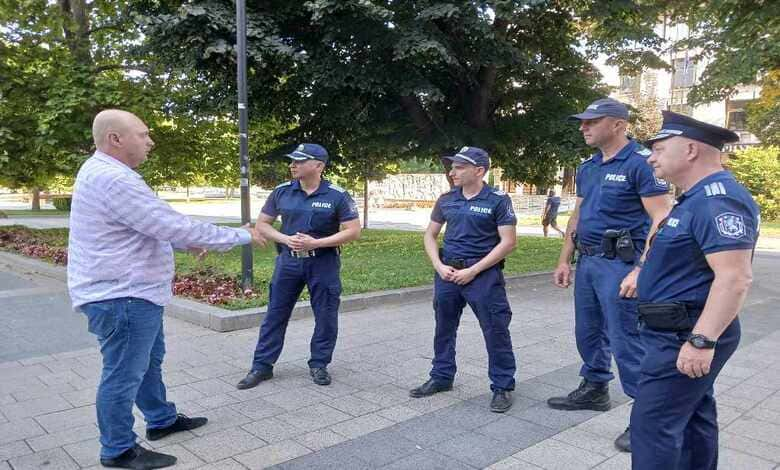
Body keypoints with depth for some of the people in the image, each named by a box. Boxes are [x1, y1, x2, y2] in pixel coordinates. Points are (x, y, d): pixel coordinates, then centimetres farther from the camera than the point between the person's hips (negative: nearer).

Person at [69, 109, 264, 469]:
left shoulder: (102, 172, 11)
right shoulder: (114, 179, -25)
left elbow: (149, 226, 19)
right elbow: (177, 226, -26)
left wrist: (187, 244, 11)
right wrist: (242, 236, -16)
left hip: (133, 292, 11)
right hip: (122, 297, -11)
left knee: (149, 360, 23)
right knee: (125, 374, 3)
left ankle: (162, 420, 39)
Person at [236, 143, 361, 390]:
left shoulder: (337, 195, -10)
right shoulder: (282, 192, 0)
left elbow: (353, 231, -11)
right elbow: (262, 224, 7)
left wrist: (316, 243, -19)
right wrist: (286, 239, -13)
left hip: (323, 263, -2)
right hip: (288, 260, 2)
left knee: (325, 316, 6)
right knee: (275, 313, 7)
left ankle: (319, 364, 24)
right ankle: (262, 365, 19)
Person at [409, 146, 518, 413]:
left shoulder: (498, 200, -7)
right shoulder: (446, 200, 7)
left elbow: (508, 242, -11)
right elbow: (430, 235, 13)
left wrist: (473, 270, -15)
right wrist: (439, 266, -4)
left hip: (483, 274, -5)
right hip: (447, 272, 5)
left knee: (496, 331, -1)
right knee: (444, 328, 14)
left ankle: (503, 386, 15)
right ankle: (441, 377, 31)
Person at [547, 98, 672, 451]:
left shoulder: (640, 162, -13)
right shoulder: (588, 167, 12)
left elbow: (661, 222, -18)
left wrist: (641, 271, -24)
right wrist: (564, 260, 15)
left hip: (620, 264, -8)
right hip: (587, 261, 8)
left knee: (626, 342, -4)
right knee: (588, 333, 18)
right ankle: (594, 390, 36)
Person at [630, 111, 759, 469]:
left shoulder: (717, 199, -22)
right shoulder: (699, 198, 13)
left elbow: (735, 278, -29)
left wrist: (702, 341, -31)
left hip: (685, 336, -11)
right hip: (684, 331, 11)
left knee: (653, 422, -7)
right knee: (691, 415, 20)